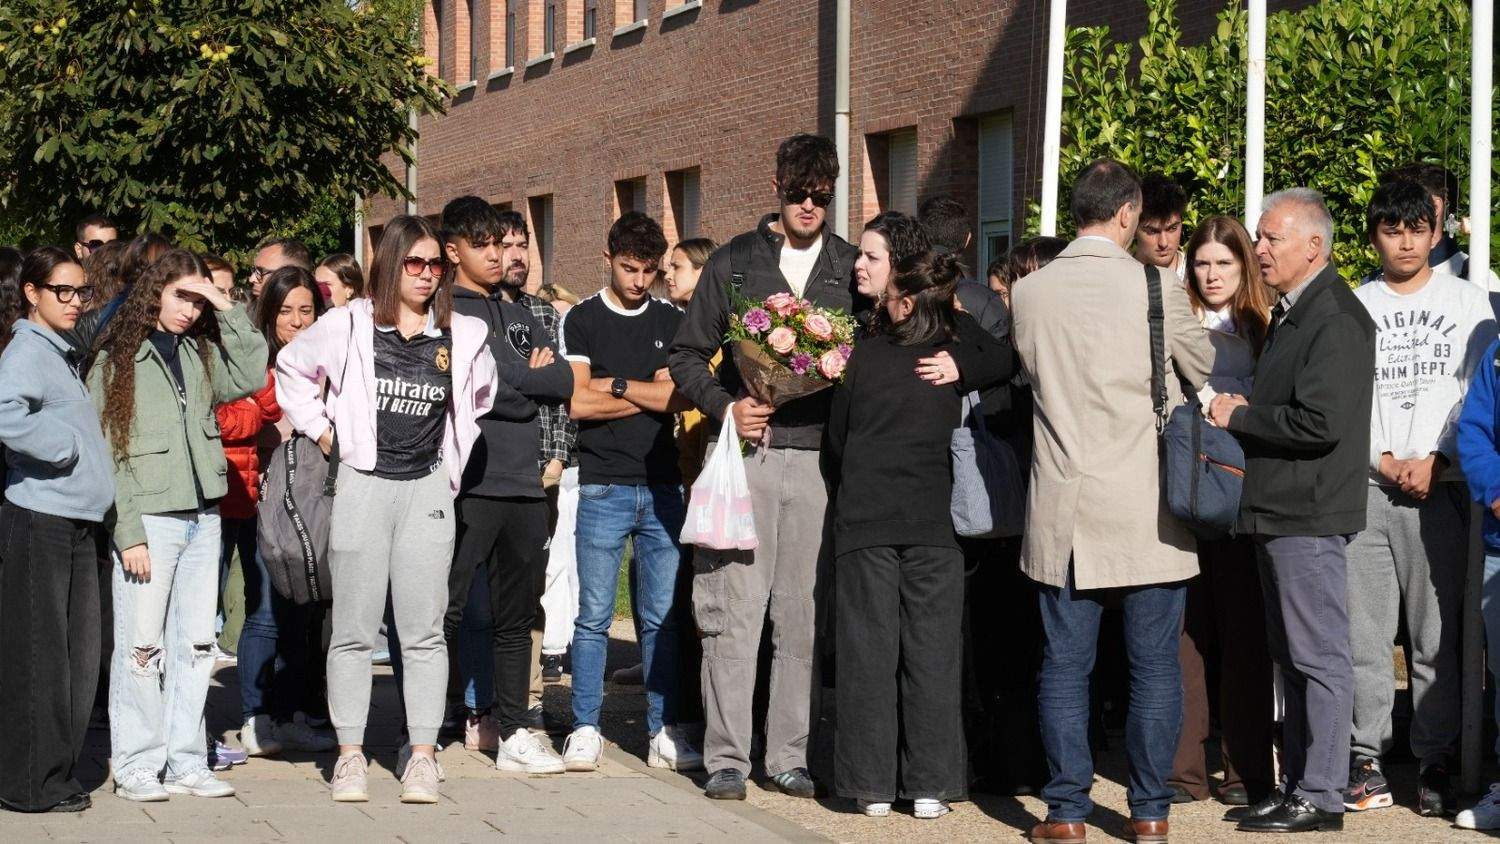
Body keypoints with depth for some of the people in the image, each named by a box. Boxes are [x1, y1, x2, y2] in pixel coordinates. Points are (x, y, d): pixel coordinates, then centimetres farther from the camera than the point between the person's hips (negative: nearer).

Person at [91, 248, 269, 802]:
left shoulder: (201, 355, 14)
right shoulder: (116, 361, -1)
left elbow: (252, 377, 0)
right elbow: (105, 453, -5)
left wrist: (227, 310, -1)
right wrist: (127, 532, -12)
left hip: (202, 517, 5)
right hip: (147, 518, -5)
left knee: (194, 644, 7)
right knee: (142, 646, -4)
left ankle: (186, 762, 13)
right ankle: (136, 767, 4)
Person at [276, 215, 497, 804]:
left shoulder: (463, 336, 5)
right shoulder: (349, 325, -1)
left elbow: (482, 396, 23)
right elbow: (291, 367, 14)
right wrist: (320, 428, 6)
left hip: (428, 486, 2)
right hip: (363, 484, -1)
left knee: (423, 630, 2)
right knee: (354, 629, 3)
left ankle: (423, 757, 6)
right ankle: (350, 755, 10)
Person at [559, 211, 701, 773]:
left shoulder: (672, 323, 12)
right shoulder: (582, 320, 4)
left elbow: (683, 398, -1)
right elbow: (578, 403, -7)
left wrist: (616, 384, -5)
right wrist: (653, 395, -3)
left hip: (662, 488, 3)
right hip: (604, 488, -2)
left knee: (663, 617, 4)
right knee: (594, 616, -2)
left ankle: (664, 732, 10)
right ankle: (585, 729, 5)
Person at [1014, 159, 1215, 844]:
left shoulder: (1028, 293, -1)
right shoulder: (1156, 289, -8)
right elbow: (1203, 371, 7)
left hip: (1064, 508, 2)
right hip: (1147, 508, -2)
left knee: (1064, 664, 7)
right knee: (1154, 666, 7)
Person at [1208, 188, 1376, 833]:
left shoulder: (1335, 318, -14)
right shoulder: (1289, 313, 17)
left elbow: (1320, 422, -23)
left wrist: (1239, 416, -12)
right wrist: (1244, 416, 7)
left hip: (1309, 515, -10)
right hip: (1277, 512, 10)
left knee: (1319, 658, -4)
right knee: (1292, 658, 14)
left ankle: (1320, 797, 2)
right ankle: (1295, 787, 22)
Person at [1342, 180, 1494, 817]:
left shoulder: (1467, 303, 10)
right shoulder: (1352, 307, 11)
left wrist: (1437, 461, -7)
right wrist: (1383, 461, -5)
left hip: (1440, 486, -1)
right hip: (1363, 487, 1)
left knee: (1438, 636, -2)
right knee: (1364, 633, -1)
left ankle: (1435, 764, 5)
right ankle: (1366, 759, 5)